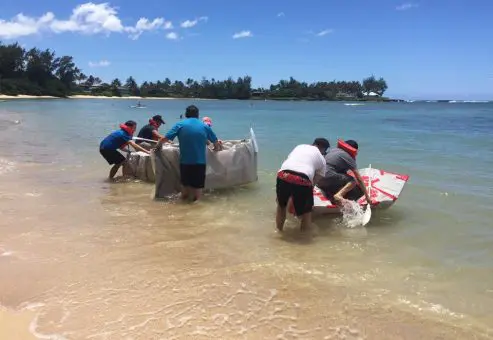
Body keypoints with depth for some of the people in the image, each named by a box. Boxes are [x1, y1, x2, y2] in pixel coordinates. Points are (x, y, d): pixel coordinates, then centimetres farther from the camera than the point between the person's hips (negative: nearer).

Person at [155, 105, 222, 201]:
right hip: (200, 162, 0)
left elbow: (164, 139, -5)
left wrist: (158, 145, 15)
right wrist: (216, 148, 35)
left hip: (185, 162, 0)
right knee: (198, 186, 11)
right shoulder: (205, 126, 5)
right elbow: (216, 142, 13)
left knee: (185, 184, 18)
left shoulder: (180, 125, 1)